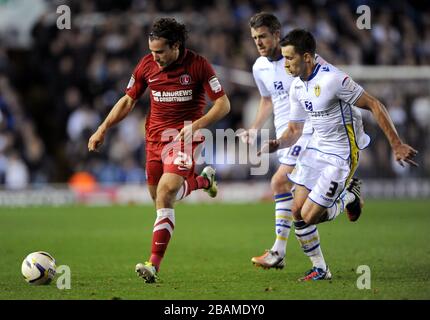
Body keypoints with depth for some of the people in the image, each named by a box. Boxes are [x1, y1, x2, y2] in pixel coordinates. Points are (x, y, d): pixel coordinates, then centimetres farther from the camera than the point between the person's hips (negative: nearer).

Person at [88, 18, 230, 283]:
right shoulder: (147, 65, 0)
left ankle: (154, 266, -21)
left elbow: (223, 104, -8)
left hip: (184, 137, -6)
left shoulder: (198, 65, -12)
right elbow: (128, 101, 12)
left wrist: (197, 125, -22)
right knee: (159, 197, 13)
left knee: (165, 194, -21)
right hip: (155, 137, 6)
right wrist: (103, 130, 4)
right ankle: (202, 180, 44)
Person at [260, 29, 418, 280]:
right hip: (316, 149, 8)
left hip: (341, 155, -8)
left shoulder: (333, 79, -24)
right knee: (297, 212, -1)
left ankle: (349, 197, 17)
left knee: (309, 217, -9)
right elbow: (295, 130, 11)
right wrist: (276, 145, -12)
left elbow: (375, 106, -19)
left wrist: (396, 145, -18)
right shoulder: (297, 87, 3)